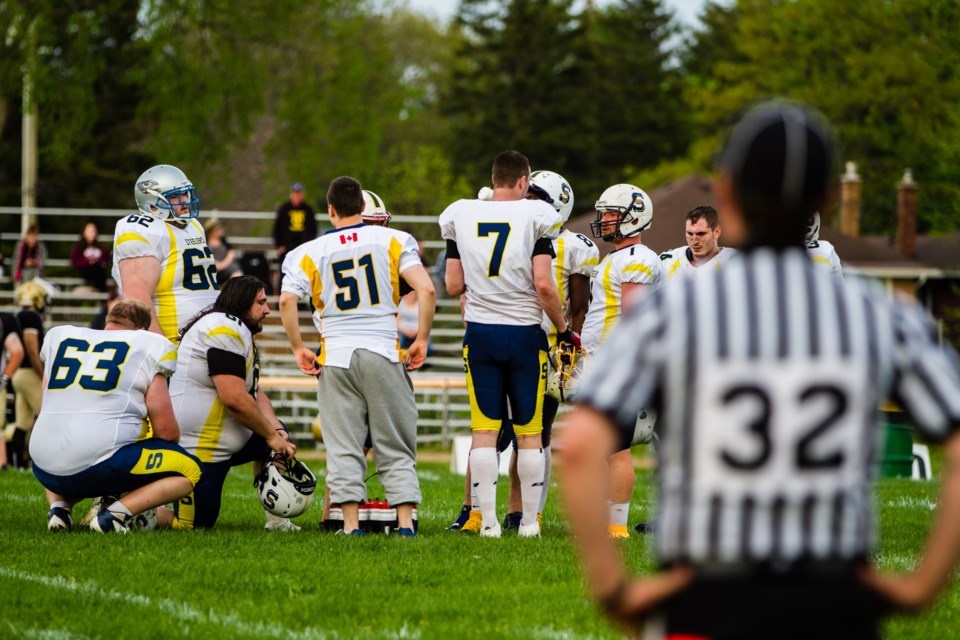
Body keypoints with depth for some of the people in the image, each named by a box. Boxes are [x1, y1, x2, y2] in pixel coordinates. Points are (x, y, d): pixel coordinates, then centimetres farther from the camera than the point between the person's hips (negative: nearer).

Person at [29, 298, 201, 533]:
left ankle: (59, 506, 9)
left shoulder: (60, 338, 20)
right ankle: (115, 514, -9)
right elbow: (167, 431, 5)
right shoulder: (149, 348, 7)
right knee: (190, 470, 10)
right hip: (100, 465, -5)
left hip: (45, 469, 6)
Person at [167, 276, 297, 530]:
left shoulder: (238, 332, 18)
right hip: (197, 447, -11)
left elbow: (255, 394, 15)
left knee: (277, 434, 17)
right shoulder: (226, 329, -16)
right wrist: (271, 435, -12)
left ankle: (275, 519, 16)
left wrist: (275, 430, -2)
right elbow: (235, 399, -23)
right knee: (195, 525, -8)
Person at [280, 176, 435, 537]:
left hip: (336, 357, 0)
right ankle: (405, 522, -1)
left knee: (344, 449, 3)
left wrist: (298, 349, 2)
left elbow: (287, 301, -8)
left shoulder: (310, 253, 5)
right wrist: (421, 340, 2)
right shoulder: (392, 241, 4)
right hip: (384, 352, 0)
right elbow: (426, 290, -7)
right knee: (396, 449, 7)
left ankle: (351, 524, -3)